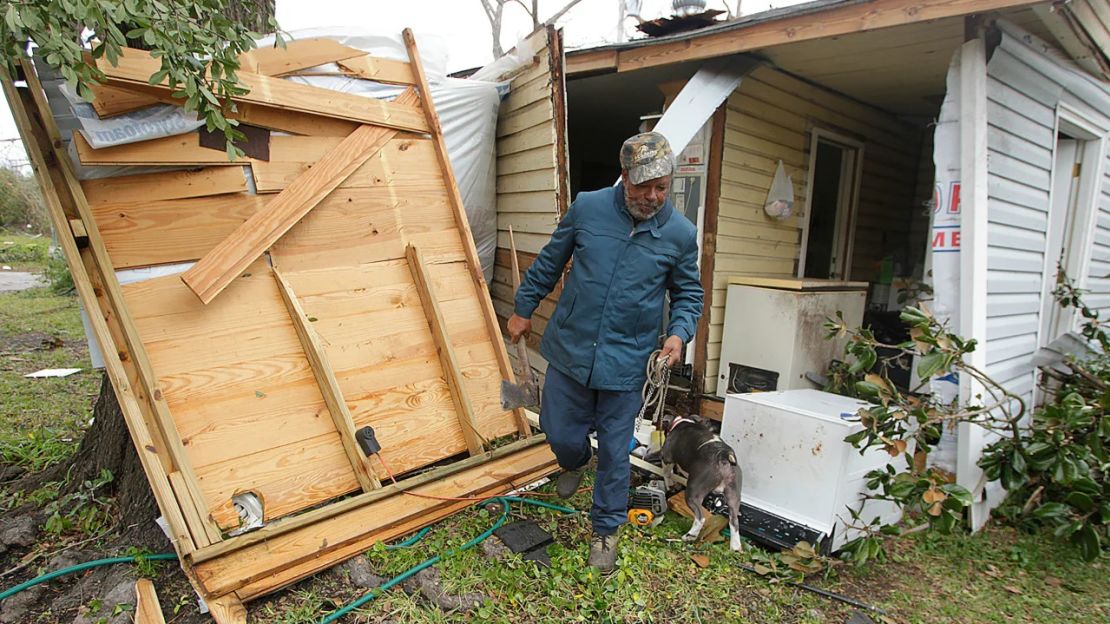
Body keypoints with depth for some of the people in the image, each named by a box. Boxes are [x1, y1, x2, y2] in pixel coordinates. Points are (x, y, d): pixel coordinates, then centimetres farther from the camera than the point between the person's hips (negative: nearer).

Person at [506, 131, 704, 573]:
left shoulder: (681, 233, -4)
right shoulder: (587, 208, -5)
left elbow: (688, 293, 10)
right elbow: (550, 261, 8)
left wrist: (679, 332, -9)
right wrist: (523, 309, 14)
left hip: (625, 363, -1)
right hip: (570, 350, 1)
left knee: (614, 452, 9)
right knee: (560, 433, 13)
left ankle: (606, 530, 32)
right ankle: (574, 463, 51)